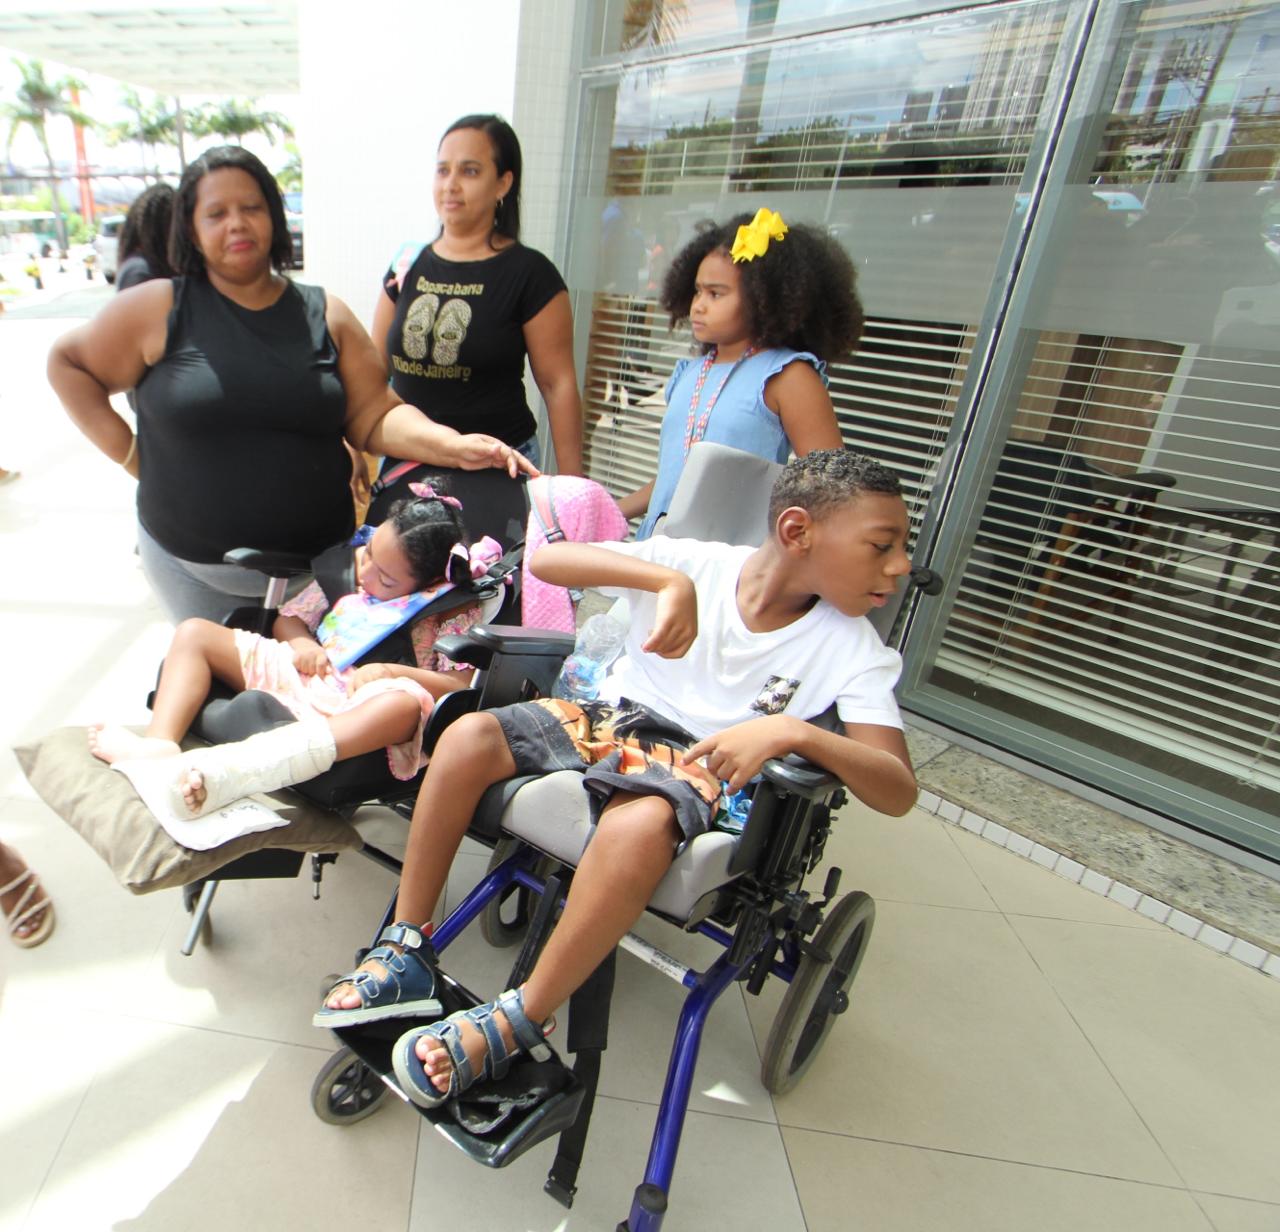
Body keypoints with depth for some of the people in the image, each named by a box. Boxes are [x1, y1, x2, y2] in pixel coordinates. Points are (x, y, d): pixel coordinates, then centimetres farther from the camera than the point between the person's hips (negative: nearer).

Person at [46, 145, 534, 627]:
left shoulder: (325, 314, 2)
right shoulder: (160, 308, -3)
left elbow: (376, 417, -4)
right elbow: (68, 362, 8)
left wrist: (456, 447, -21)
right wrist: (127, 451, -4)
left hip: (319, 556, 1)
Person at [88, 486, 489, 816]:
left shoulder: (451, 609, -3)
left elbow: (459, 686, -13)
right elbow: (287, 619, 20)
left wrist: (388, 671, -21)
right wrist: (301, 642, -2)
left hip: (361, 713, -6)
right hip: (301, 679, 6)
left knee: (406, 701, -42)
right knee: (195, 632, -1)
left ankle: (230, 772, -55)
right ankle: (159, 747, -27)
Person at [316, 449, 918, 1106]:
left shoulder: (855, 651, -6)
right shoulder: (698, 561, -8)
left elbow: (898, 792, -14)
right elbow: (547, 559, -15)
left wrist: (792, 731, -30)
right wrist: (668, 581, -30)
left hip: (699, 763, -2)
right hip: (607, 719, 2)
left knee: (639, 824, -36)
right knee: (469, 735, -21)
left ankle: (515, 1024, -14)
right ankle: (405, 954, -4)